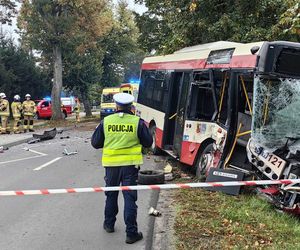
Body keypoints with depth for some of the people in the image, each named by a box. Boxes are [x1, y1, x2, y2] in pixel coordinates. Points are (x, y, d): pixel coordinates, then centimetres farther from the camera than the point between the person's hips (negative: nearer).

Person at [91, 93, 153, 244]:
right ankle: (131, 233, 4)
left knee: (111, 195, 20)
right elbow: (148, 142, 2)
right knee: (130, 198, 3)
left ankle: (109, 224, 35)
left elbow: (95, 143, 4)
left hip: (111, 164, 2)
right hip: (130, 164, -2)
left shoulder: (105, 121, -3)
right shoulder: (138, 122, -7)